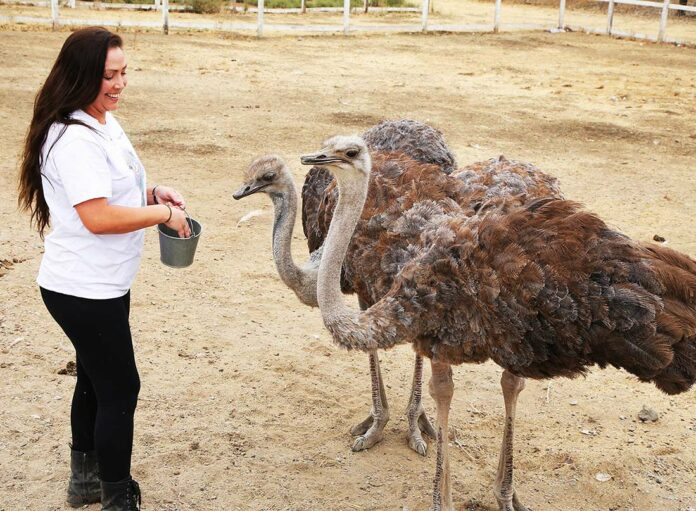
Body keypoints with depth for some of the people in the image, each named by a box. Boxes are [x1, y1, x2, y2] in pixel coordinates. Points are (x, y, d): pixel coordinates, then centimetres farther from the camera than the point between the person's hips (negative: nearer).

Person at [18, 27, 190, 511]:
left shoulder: (106, 122, 8)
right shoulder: (74, 138, -23)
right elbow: (97, 217, -29)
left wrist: (152, 194, 3)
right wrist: (163, 213, -19)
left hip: (105, 285, 10)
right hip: (83, 291, -10)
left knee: (96, 379, 21)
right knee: (121, 387, 0)